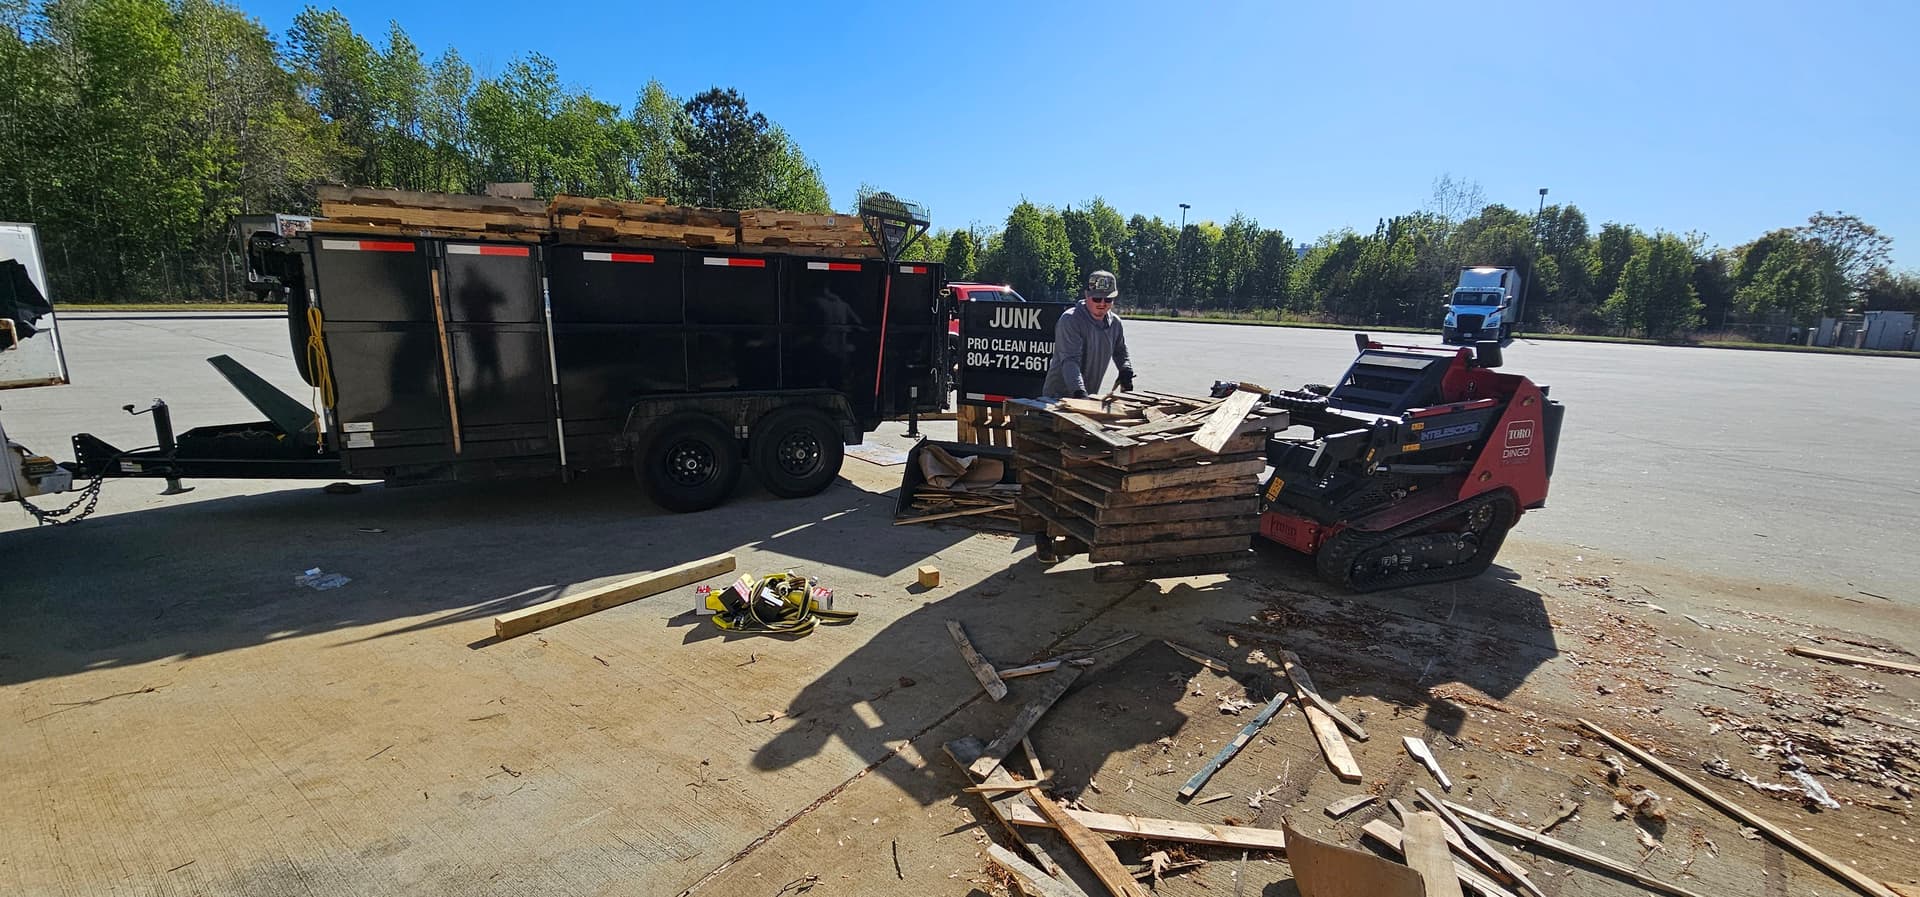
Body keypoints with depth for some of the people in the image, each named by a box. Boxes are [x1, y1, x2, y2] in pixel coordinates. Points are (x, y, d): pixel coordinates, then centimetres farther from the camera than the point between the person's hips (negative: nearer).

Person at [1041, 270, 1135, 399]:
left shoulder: (1115, 323, 6)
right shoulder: (1070, 320, -16)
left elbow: (1120, 353, 23)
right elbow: (1069, 360, -25)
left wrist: (1126, 371, 2)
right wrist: (1079, 391, -36)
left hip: (1089, 396, 7)